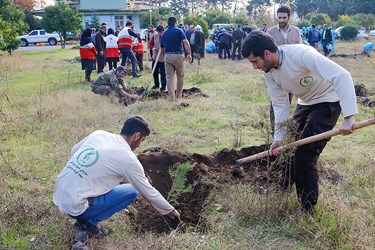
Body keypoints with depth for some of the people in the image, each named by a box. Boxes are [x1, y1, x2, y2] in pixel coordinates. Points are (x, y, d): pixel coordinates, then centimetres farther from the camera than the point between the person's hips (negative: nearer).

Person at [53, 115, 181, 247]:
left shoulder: (98, 134, 5)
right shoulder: (128, 159, -11)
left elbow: (73, 152, 21)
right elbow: (149, 192, -2)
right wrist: (170, 210, 13)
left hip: (58, 195, 7)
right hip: (75, 206, -7)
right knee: (132, 191, 3)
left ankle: (85, 218, 16)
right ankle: (88, 223, 2)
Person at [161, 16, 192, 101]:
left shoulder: (164, 33, 11)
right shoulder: (179, 31, -2)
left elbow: (162, 48, 17)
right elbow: (185, 42, -17)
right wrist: (189, 53, -19)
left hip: (167, 56, 3)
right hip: (178, 56, -3)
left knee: (169, 77, 5)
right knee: (180, 76, 14)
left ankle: (171, 96, 0)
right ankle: (178, 94, 23)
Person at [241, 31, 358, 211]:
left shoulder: (302, 54, -33)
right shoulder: (269, 71, -9)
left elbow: (342, 76, -39)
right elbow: (280, 105, -3)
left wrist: (349, 117, -45)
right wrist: (279, 137, -9)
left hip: (327, 101, -8)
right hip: (305, 103, 8)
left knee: (304, 156, -13)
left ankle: (308, 209, 4)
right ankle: (284, 187, 45)